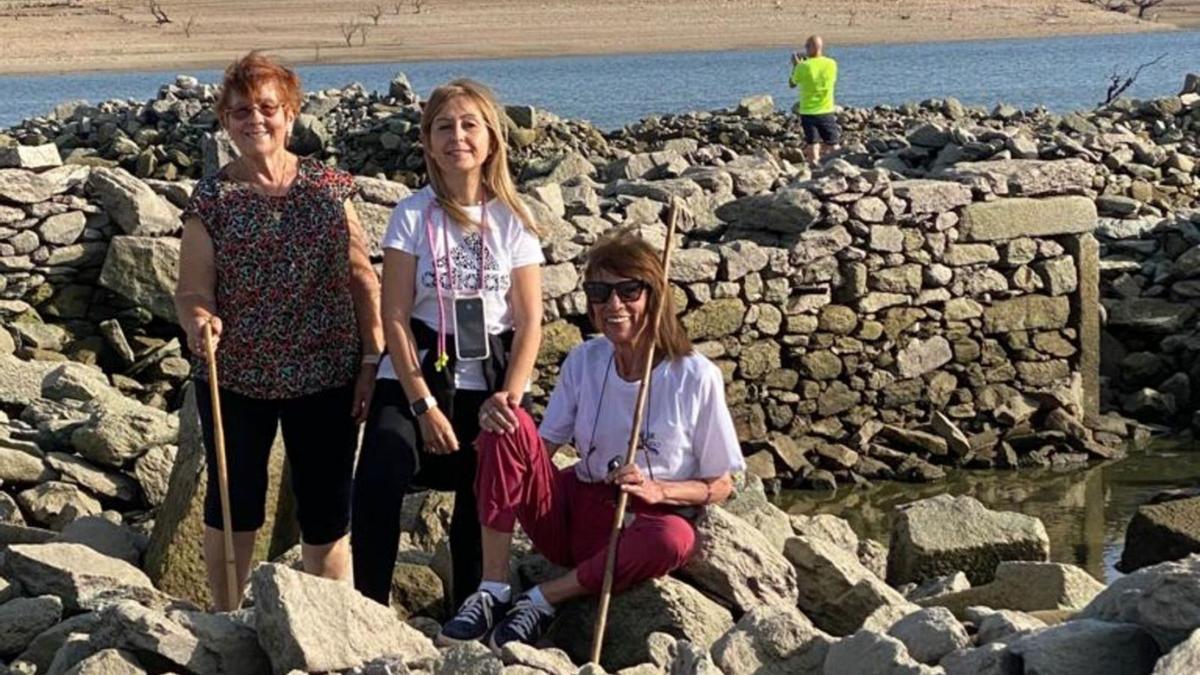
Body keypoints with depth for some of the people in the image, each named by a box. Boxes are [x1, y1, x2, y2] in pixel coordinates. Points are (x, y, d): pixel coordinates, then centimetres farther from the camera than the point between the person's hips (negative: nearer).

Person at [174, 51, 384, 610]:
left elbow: (362, 278, 4)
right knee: (233, 505, 12)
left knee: (327, 514, 6)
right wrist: (199, 320, -28)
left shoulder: (329, 188, 3)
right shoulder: (211, 198, -1)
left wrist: (373, 359, -2)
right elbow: (192, 290, -5)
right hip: (234, 377, 0)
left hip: (326, 375, 0)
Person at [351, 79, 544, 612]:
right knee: (377, 481, -24)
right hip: (415, 374, -2)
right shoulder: (413, 215, -2)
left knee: (480, 507, 7)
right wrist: (423, 404, -12)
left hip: (490, 381, 2)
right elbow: (395, 317, -5)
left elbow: (529, 322, 1)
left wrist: (510, 396, -13)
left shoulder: (512, 220, 2)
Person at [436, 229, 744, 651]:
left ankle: (542, 600, -19)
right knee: (509, 428, -20)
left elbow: (721, 485, -3)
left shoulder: (697, 377, -9)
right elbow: (542, 447, 2)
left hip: (643, 525, -3)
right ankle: (493, 592, -21)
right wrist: (498, 422, -18)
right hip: (573, 511, 4)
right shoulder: (583, 362, 2)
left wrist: (658, 490, -20)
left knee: (675, 539, -39)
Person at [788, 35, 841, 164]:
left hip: (808, 112, -2)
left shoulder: (803, 67, -12)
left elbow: (792, 84, 4)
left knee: (812, 146, 3)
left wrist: (795, 66, 17)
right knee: (834, 147, 11)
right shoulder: (831, 64, -4)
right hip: (827, 111, 2)